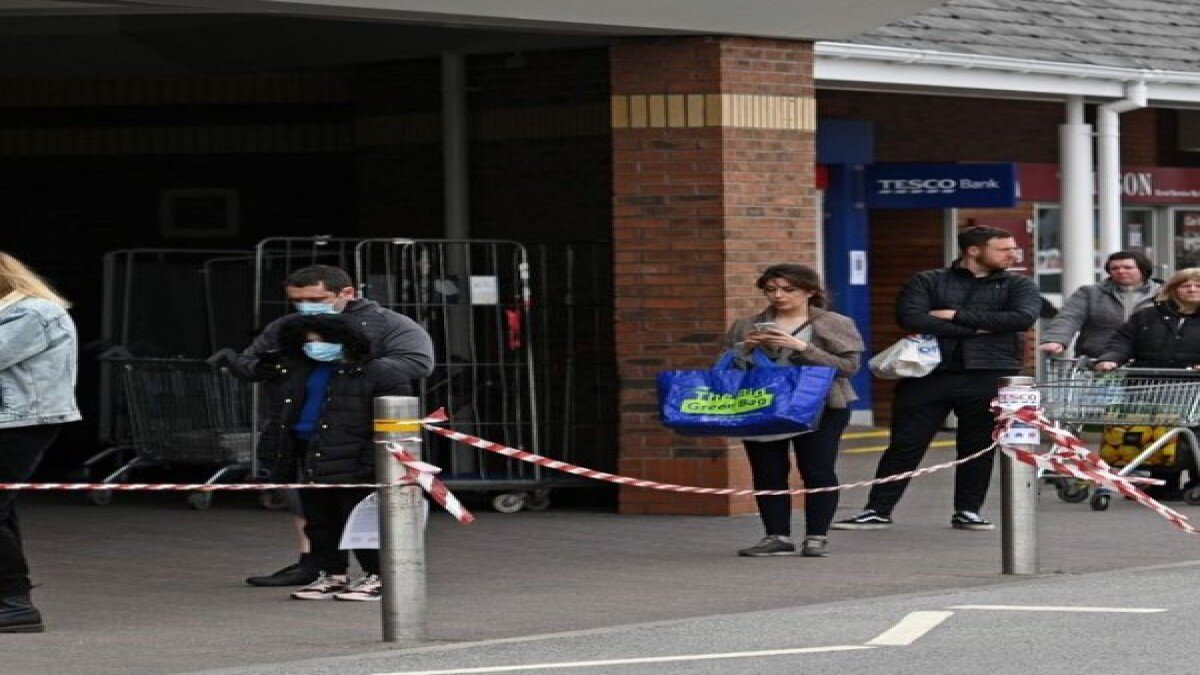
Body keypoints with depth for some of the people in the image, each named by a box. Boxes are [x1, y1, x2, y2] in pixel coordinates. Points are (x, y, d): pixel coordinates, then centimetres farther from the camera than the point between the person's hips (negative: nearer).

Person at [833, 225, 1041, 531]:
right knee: (905, 445, 0)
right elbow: (910, 318, -9)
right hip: (930, 374, -1)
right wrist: (976, 328, -10)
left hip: (989, 376, 1)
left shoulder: (1018, 286, 11)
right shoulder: (927, 282, 8)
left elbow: (1023, 318, -9)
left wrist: (956, 316, -9)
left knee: (979, 446, 4)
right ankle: (878, 510, 5)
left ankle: (968, 511, 17)